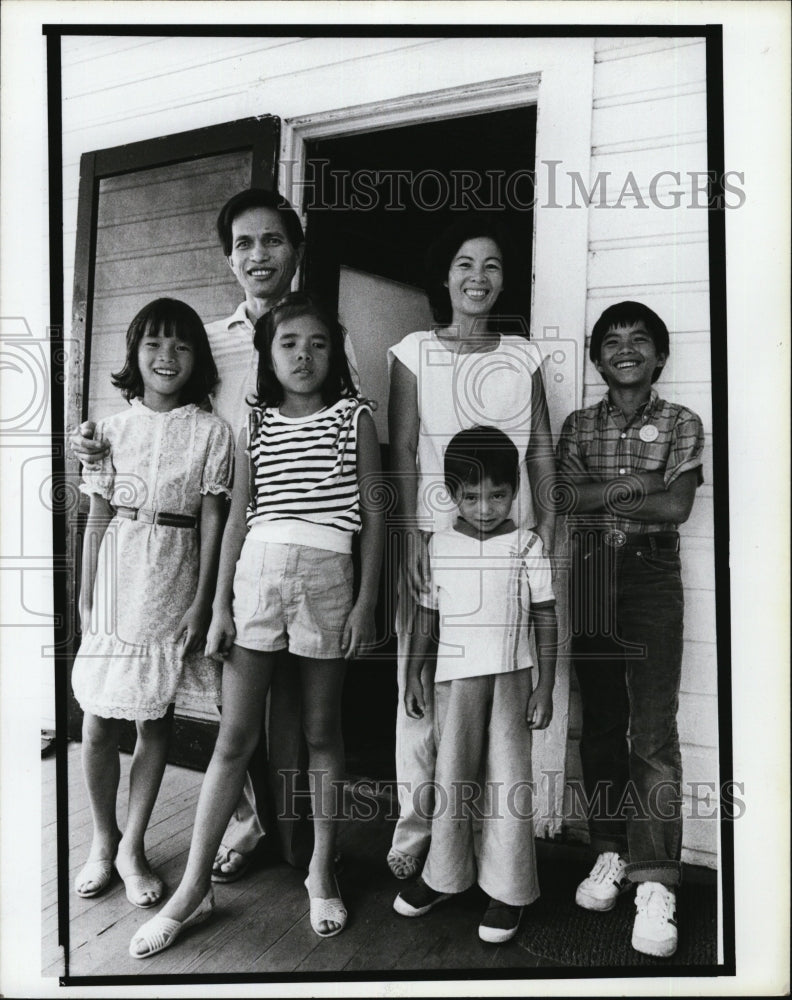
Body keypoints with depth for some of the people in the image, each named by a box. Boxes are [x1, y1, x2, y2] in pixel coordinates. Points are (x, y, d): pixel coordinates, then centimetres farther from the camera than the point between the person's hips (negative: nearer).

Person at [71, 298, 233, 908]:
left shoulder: (211, 432, -2)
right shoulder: (112, 428, 3)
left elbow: (212, 521, -3)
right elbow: (98, 517, 5)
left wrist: (202, 603, -6)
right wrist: (85, 597, 4)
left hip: (175, 585, -1)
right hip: (118, 578, 2)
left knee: (157, 719, 8)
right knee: (98, 722, 6)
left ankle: (133, 847, 27)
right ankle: (104, 841, 30)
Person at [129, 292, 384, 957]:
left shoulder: (355, 418, 4)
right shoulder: (256, 424, 9)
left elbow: (373, 514, 3)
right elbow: (237, 519, 9)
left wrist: (366, 600, -3)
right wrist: (220, 606, 5)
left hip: (327, 577, -1)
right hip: (257, 573, 2)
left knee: (322, 731, 10)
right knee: (234, 736, 6)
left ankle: (322, 869, 28)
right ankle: (195, 888, 19)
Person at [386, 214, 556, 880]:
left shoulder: (523, 356, 14)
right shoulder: (414, 351, 7)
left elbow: (541, 450, 11)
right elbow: (403, 451, 1)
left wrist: (546, 528, 0)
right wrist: (412, 535, -8)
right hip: (434, 531, -1)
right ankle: (414, 828, 16)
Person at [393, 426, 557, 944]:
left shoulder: (527, 544, -2)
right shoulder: (439, 546, 3)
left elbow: (545, 617, 0)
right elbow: (427, 614, 11)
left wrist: (546, 684, -3)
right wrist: (416, 671, 10)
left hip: (511, 676, -2)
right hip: (454, 676, 2)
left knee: (509, 780, 4)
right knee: (453, 778, 10)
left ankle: (508, 890, 21)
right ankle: (445, 875, 29)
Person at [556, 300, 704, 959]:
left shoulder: (682, 424, 6)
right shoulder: (578, 425, 13)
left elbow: (677, 507, -6)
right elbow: (564, 496, -1)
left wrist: (597, 500, -4)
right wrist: (633, 485, -8)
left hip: (652, 576, -3)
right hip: (591, 575, 3)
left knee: (653, 729, -8)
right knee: (600, 720, 7)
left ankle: (655, 882, -3)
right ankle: (612, 850, 19)